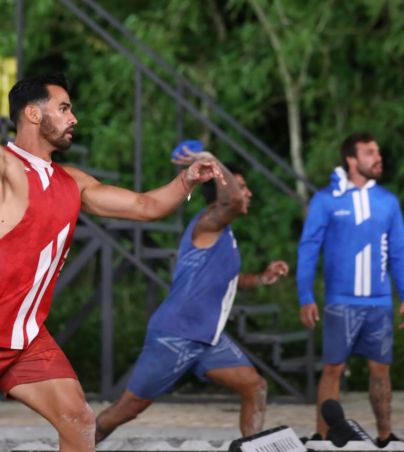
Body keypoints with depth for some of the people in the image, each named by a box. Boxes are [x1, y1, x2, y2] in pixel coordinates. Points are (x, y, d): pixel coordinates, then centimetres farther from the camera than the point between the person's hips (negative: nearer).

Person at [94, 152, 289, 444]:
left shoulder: (222, 233, 13)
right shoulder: (207, 223, -14)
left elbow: (223, 279, 30)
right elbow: (230, 199, -38)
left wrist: (262, 278, 17)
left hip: (209, 338, 9)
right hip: (174, 337, -9)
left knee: (256, 388, -2)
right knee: (129, 408, 1)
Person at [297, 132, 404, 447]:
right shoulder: (326, 200, -4)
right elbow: (308, 249, -3)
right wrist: (306, 298, -9)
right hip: (342, 302, -3)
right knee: (334, 368, 0)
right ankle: (322, 437, 6)